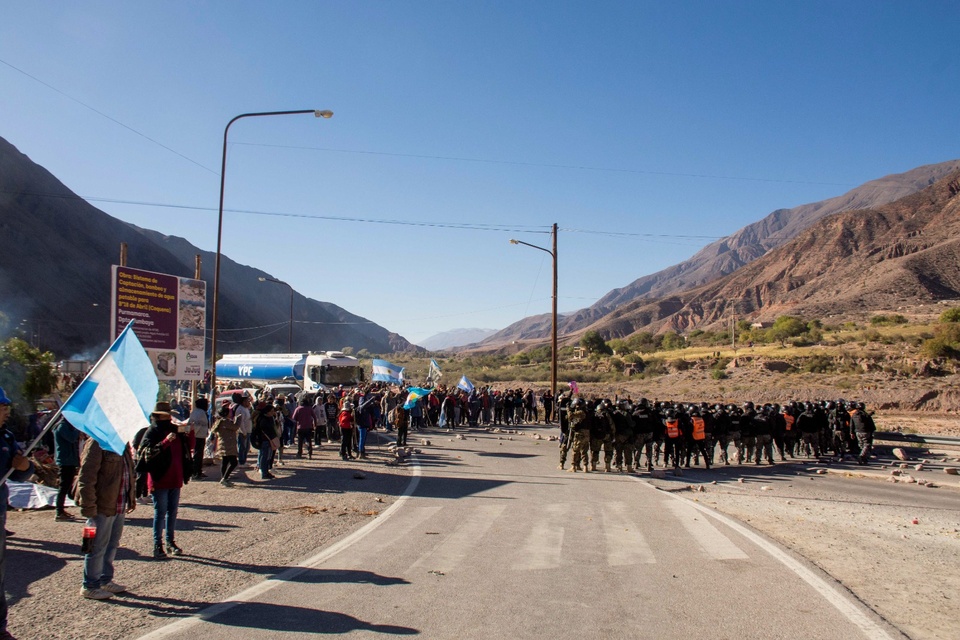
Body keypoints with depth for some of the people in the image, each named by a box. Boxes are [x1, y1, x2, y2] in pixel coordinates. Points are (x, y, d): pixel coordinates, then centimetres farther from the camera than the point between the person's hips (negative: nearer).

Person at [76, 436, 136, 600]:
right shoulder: (97, 443, -18)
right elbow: (86, 477, -21)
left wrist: (132, 497, 20)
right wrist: (88, 507, -21)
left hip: (119, 506, 9)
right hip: (102, 507, -9)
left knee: (112, 544, 19)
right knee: (98, 546, 4)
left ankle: (105, 580, 33)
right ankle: (90, 586, 19)